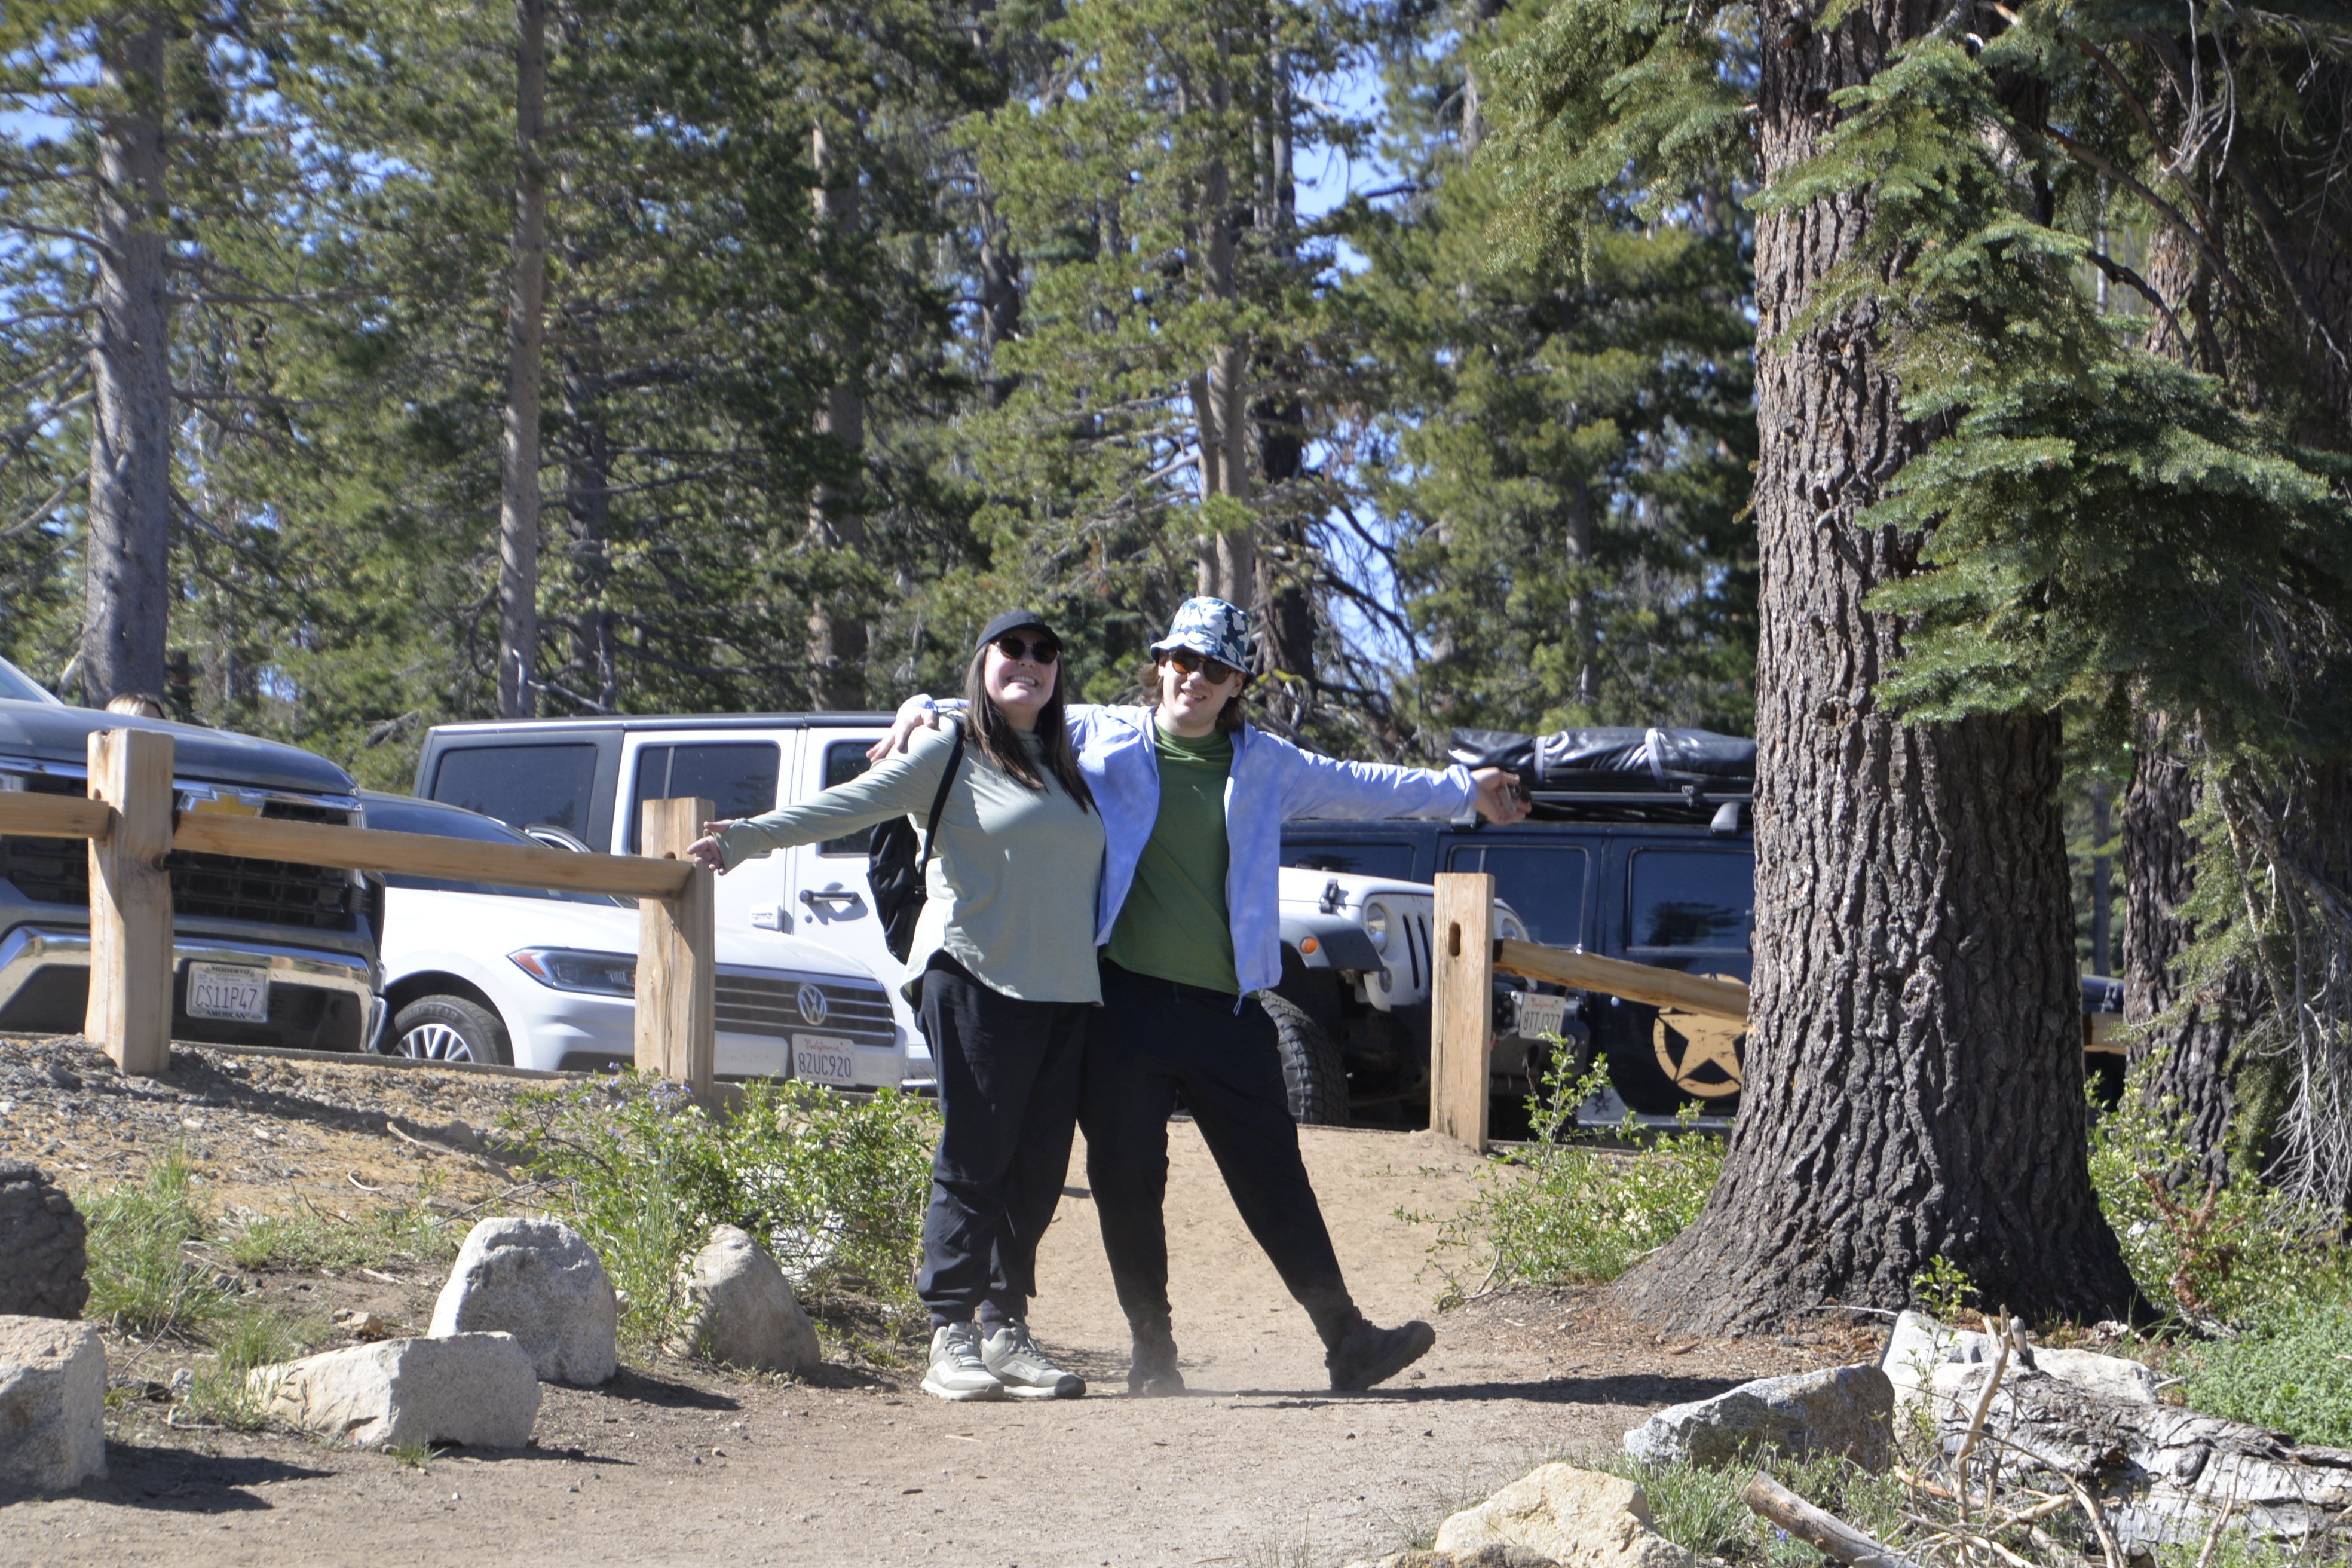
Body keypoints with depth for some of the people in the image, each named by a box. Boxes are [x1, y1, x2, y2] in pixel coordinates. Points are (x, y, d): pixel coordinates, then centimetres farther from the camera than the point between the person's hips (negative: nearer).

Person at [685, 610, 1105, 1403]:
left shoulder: (1067, 767, 21)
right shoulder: (950, 755, 3)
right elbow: (846, 805, -8)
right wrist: (748, 837, -19)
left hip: (1065, 993, 5)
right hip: (977, 980, -5)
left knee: (1036, 1170, 2)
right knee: (974, 1162, -8)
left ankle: (1005, 1328, 10)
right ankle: (950, 1338, -3)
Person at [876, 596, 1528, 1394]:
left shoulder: (1262, 764, 13)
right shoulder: (1101, 738, 5)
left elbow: (1355, 786, 26)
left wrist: (1462, 788, 32)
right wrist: (925, 711, -9)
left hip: (1227, 1012, 2)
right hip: (1125, 1001, -2)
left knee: (1275, 1179, 2)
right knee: (1128, 1182, 0)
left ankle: (1347, 1340, 4)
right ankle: (1152, 1352, 13)